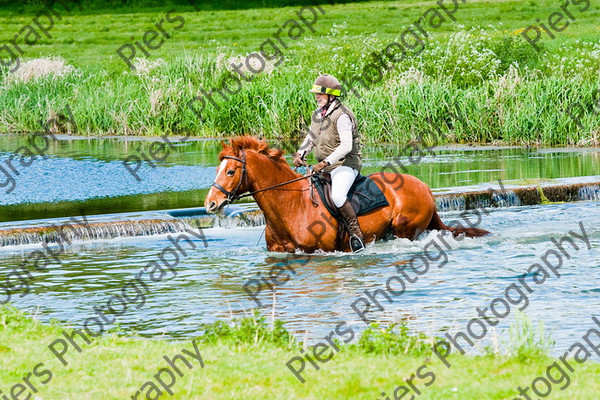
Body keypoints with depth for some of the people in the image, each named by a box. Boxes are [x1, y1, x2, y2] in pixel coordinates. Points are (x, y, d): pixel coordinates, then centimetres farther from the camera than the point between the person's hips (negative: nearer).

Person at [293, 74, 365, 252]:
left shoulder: (341, 116, -16)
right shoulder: (317, 115, 11)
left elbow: (346, 146, -23)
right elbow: (310, 139, 20)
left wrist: (326, 162, -28)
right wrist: (300, 154, -1)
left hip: (345, 165, -9)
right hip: (325, 167, 9)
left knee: (337, 196, -32)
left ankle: (356, 233, -22)